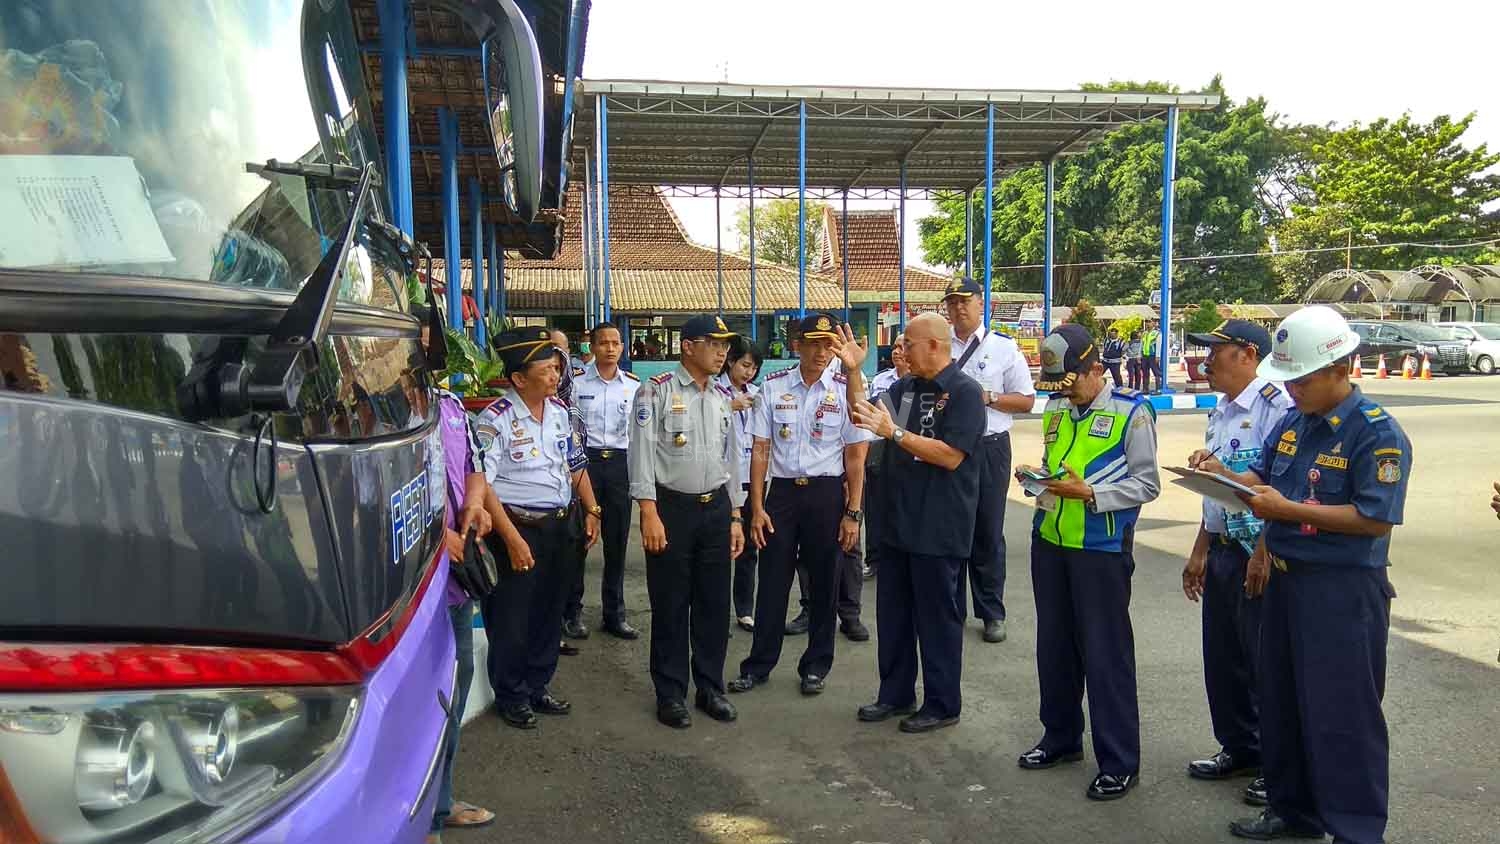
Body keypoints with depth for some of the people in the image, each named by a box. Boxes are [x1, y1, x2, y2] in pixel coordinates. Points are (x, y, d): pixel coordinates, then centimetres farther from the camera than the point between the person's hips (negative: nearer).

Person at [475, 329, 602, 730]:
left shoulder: (560, 411, 6)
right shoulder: (495, 419, -16)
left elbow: (575, 464, 17)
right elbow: (480, 484, -20)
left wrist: (592, 510, 11)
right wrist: (512, 539, -22)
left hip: (559, 527, 7)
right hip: (518, 529, -7)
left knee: (549, 614, 17)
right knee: (511, 621, 5)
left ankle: (537, 687, 34)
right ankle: (511, 697, 24)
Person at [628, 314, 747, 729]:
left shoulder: (724, 399, 11)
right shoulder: (656, 392, -7)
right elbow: (642, 453, -10)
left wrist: (735, 517, 14)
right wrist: (650, 514, -16)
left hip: (716, 508, 5)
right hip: (671, 507, -5)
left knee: (714, 604, 11)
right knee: (670, 606, 5)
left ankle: (710, 688, 27)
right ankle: (670, 694, 19)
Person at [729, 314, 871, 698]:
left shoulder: (845, 390, -3)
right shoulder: (773, 387, 0)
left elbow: (855, 457, -2)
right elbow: (760, 451, 2)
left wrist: (853, 512, -5)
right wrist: (757, 508, -2)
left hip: (827, 494, -1)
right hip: (781, 492, 1)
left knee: (823, 582, 10)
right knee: (772, 581, 6)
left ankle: (816, 666, 27)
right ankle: (758, 665, 20)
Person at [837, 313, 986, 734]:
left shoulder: (965, 392, -13)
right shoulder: (906, 387, 9)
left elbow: (950, 456, -22)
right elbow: (861, 414, 11)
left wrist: (894, 432, -24)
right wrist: (853, 370, -1)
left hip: (939, 529, -8)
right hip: (897, 522, 8)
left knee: (937, 618, 5)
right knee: (893, 614, 16)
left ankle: (942, 704, 20)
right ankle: (895, 694, 30)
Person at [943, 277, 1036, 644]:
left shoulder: (1004, 348, 0)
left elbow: (1026, 401, 0)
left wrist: (987, 397, -14)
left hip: (989, 448, -2)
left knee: (988, 534, 7)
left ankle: (992, 613, 21)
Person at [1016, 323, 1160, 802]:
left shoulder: (1131, 412, -8)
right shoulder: (1055, 411, 11)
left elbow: (1147, 485, -10)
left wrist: (1090, 493, -22)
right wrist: (1036, 478, -1)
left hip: (1101, 548, -6)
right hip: (1049, 541, 6)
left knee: (1105, 653, 0)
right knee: (1054, 645, 15)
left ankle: (1119, 762, 13)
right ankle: (1061, 738, 31)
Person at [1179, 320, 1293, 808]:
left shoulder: (1276, 406, -16)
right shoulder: (1219, 414, 13)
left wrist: (1264, 553, -21)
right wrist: (1200, 551, 18)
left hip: (1258, 554, -9)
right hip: (1222, 552, 9)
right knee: (1222, 658, 17)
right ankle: (1238, 750, 34)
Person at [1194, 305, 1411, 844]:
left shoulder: (1376, 433, -15)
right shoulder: (1292, 423, 9)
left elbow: (1374, 518, -21)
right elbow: (1261, 479, 16)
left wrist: (1289, 510, -22)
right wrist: (1222, 474, -4)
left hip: (1343, 592, -8)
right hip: (1286, 579, 8)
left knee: (1341, 715, 1)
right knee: (1281, 703, 17)